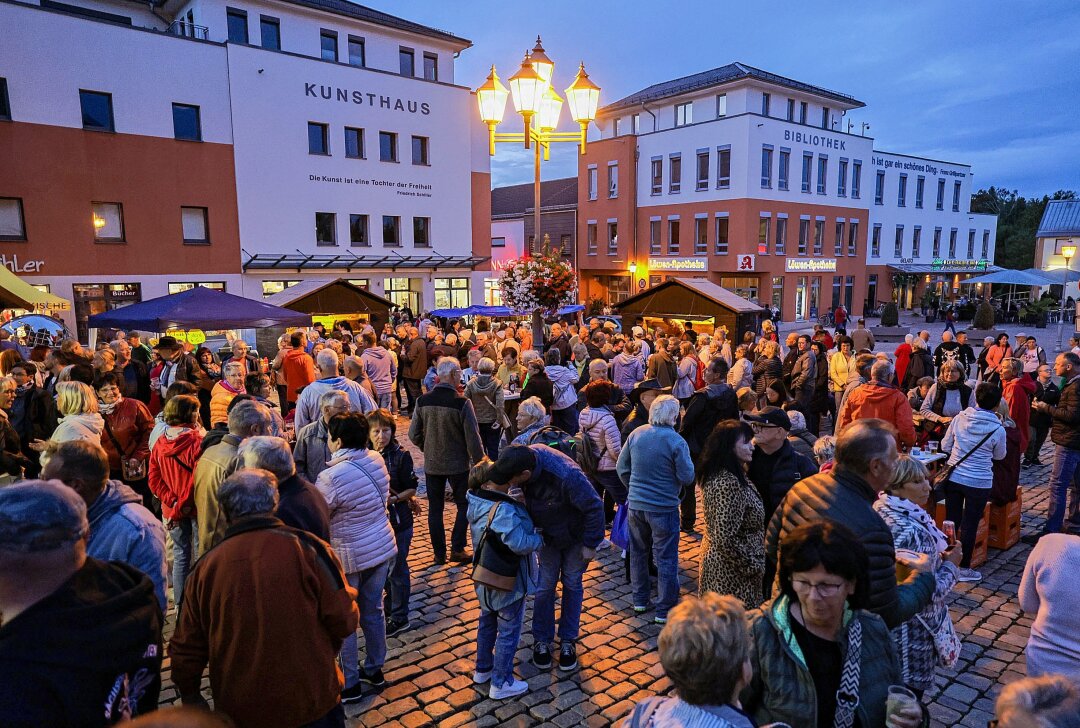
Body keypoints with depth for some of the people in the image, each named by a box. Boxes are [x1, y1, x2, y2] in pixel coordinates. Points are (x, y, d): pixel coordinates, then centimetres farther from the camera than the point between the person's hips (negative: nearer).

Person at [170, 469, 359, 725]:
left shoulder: (206, 566, -7)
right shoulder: (306, 548, -16)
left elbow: (186, 647, 0)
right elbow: (344, 621, -15)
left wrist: (189, 695, 18)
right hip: (311, 704, -2)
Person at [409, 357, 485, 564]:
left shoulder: (422, 401, -7)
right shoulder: (462, 403, -19)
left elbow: (413, 435, 0)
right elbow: (473, 438, -16)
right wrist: (479, 463, -3)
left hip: (432, 464, 3)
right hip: (458, 464, -3)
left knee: (435, 508, 15)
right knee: (464, 505, 16)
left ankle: (439, 553, 21)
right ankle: (457, 549, 13)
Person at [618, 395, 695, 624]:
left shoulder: (636, 434, -3)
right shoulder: (677, 442, -17)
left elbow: (621, 467, 4)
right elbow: (687, 478, -13)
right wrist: (687, 460, 6)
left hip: (635, 505, 5)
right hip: (664, 508, -4)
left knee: (638, 553, 20)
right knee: (666, 559, 8)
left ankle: (640, 601, 32)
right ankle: (664, 611, 15)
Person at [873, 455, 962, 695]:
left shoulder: (881, 511, -2)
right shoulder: (910, 531, -31)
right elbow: (928, 592, -25)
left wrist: (938, 555, 4)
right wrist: (950, 564, -10)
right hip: (911, 632, -8)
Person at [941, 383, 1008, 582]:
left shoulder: (960, 418, -6)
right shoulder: (998, 429, -11)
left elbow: (945, 447, 3)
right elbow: (999, 456, 6)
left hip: (953, 477, 3)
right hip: (979, 483, -2)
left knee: (951, 521, 14)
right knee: (969, 526, 8)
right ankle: (964, 568, 18)